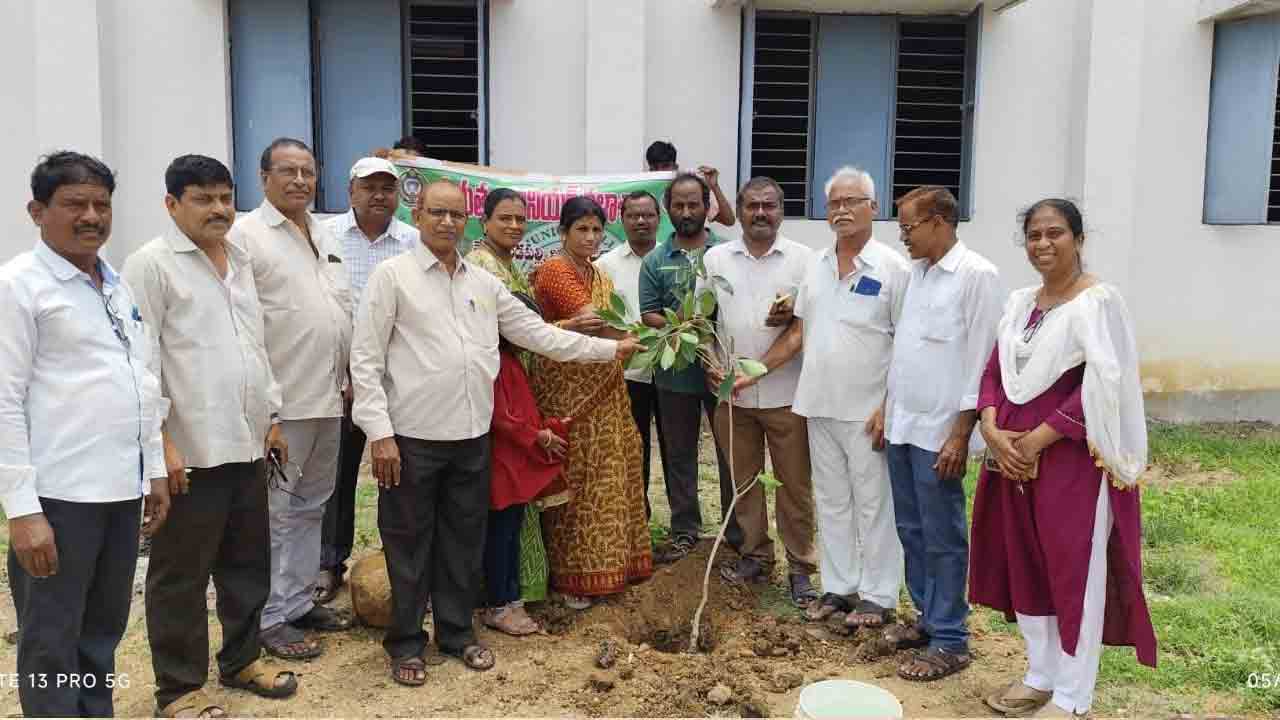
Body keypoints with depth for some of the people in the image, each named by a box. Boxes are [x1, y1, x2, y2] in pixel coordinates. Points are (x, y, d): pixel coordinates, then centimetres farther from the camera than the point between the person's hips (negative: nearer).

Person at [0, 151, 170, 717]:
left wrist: (155, 469, 16)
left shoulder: (117, 286, 13)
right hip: (58, 495, -7)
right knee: (51, 643, 6)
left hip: (122, 488, 7)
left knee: (104, 631, 18)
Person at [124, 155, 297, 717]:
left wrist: (272, 416, 16)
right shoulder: (151, 264, -8)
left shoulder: (240, 261, 14)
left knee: (248, 563, 17)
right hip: (190, 451, -7)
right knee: (181, 574, 6)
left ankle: (241, 659, 34)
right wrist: (160, 441, -17)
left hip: (246, 444, 7)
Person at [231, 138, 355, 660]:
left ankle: (300, 600, 28)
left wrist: (351, 376, 13)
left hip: (329, 396, 8)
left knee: (311, 505, 16)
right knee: (276, 510, 1)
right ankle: (271, 617, 12)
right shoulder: (246, 235, -7)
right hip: (281, 400, -7)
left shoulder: (324, 235, 16)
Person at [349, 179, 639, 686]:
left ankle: (457, 631, 31)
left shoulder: (484, 282, 11)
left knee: (464, 539, 14)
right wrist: (380, 433, -13)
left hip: (472, 434, 5)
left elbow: (538, 333, 15)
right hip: (412, 435, -4)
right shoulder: (392, 275, -4)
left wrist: (610, 348, 14)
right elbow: (366, 359, -7)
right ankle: (405, 642, 23)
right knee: (409, 543, 7)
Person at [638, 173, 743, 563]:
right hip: (675, 373, 2)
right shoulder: (655, 260, 4)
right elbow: (648, 314, 0)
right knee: (679, 454, 12)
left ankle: (738, 532, 20)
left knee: (732, 451, 7)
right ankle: (685, 530, 26)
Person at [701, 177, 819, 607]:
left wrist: (793, 314, -18)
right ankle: (755, 556, 28)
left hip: (787, 392, -2)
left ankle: (800, 566, 17)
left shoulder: (803, 259, 0)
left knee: (795, 482, 4)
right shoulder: (715, 258, 6)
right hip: (731, 391, 3)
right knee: (743, 478, 13)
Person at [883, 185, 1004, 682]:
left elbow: (980, 360, -15)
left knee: (942, 539, 1)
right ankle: (928, 619, 31)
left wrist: (960, 434, -17)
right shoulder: (915, 273, 11)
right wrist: (887, 406, 16)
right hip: (902, 426, 8)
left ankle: (950, 642, 13)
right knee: (911, 531, 16)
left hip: (939, 432, -8)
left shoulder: (976, 276, -12)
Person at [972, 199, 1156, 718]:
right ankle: (1039, 676, 31)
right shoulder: (1020, 302, 10)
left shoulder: (1098, 301, -11)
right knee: (1023, 562, 14)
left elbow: (1102, 387, -18)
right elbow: (994, 371, 9)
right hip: (1013, 456, 7)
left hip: (1073, 458, -7)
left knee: (1075, 572, 3)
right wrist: (992, 430, -8)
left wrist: (1036, 440, -17)